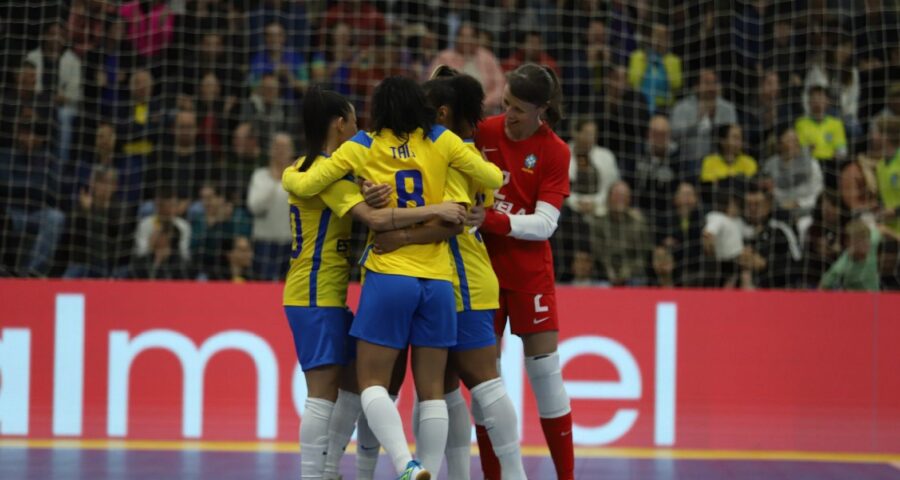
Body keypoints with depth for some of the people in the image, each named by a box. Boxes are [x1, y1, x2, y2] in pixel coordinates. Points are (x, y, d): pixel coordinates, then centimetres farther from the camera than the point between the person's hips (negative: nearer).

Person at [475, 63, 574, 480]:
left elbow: (544, 224, -15)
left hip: (529, 273, -2)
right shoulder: (483, 132, -2)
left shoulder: (554, 152, -8)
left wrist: (493, 219, -27)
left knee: (545, 370, -2)